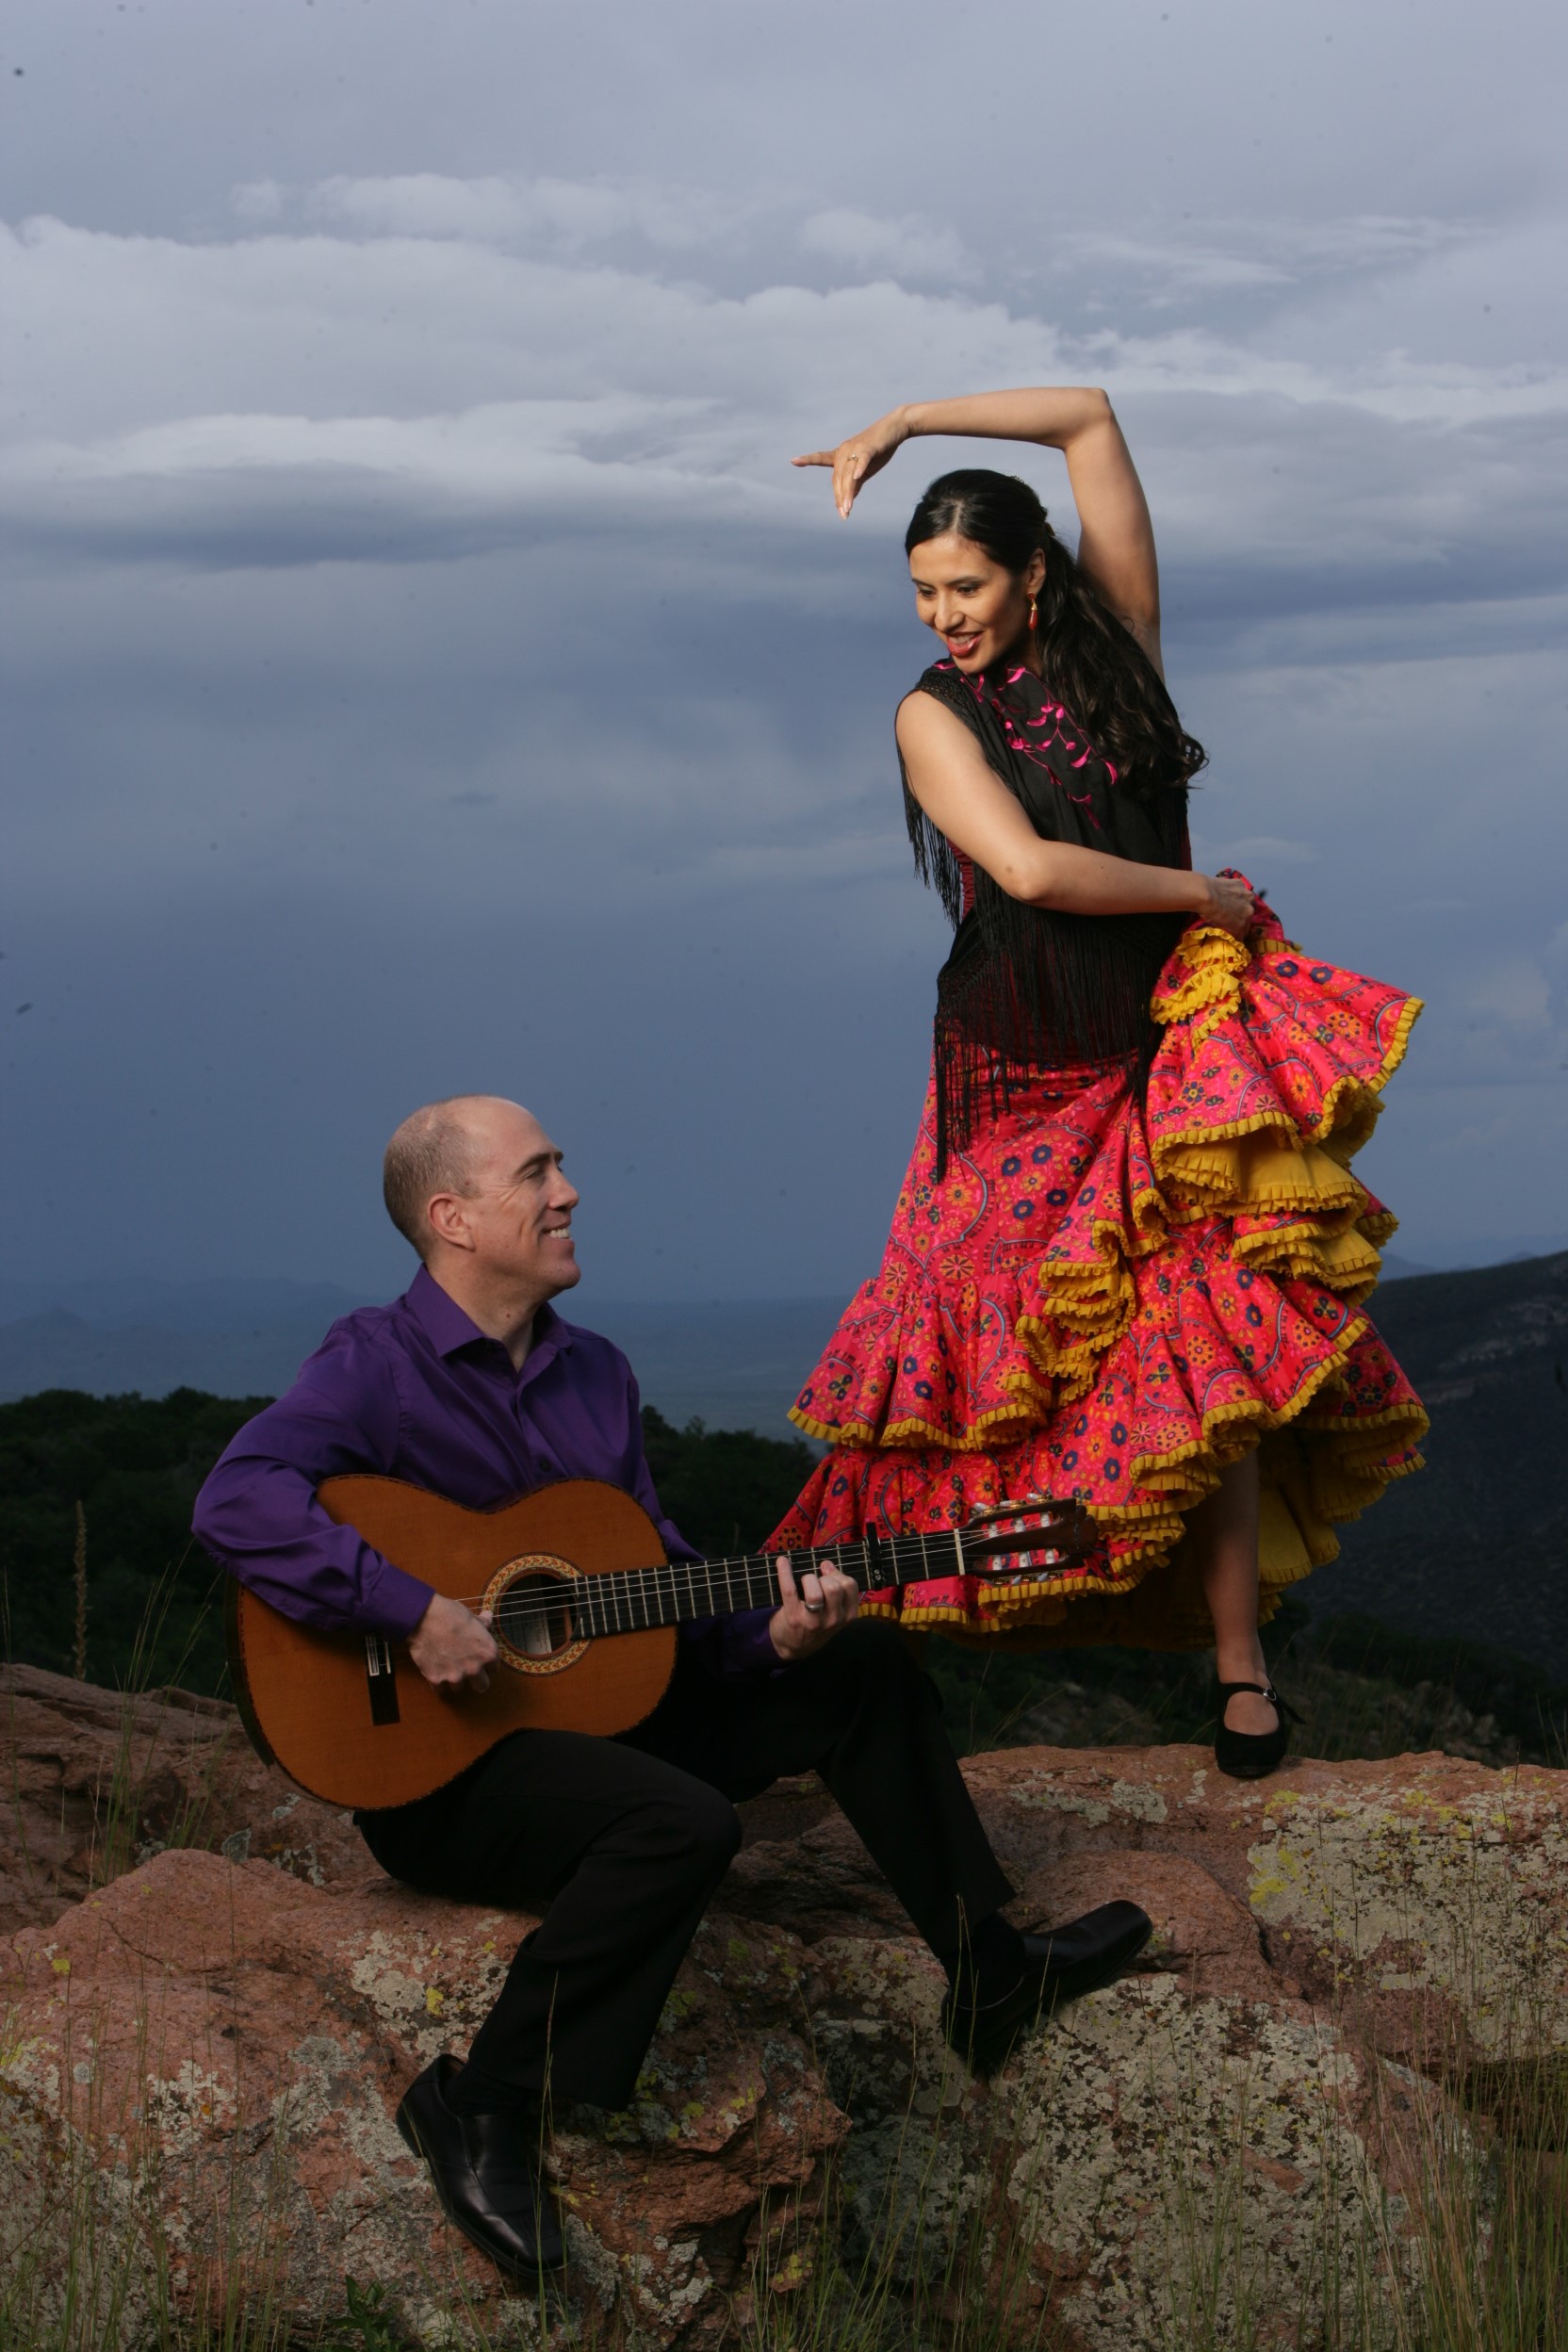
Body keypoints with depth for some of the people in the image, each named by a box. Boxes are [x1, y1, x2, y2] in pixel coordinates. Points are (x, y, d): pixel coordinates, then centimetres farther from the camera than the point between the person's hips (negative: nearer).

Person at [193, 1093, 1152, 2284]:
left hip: (594, 1709, 9)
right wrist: (412, 1612, -35)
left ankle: (989, 1978, 17)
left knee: (866, 1666, 8)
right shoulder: (376, 1365, -13)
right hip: (434, 1768, -8)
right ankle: (483, 2108, -23)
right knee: (684, 1822, -35)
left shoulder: (595, 1372, 11)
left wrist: (771, 1632, -5)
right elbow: (238, 1503, -30)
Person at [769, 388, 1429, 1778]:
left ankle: (1240, 1662, -1)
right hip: (1019, 1082, -2)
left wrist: (906, 421, 5)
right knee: (998, 1365, 2)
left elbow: (1092, 419, 3)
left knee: (1200, 1360, -7)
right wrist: (1206, 897, -10)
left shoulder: (1115, 645, 4)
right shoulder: (937, 714, -4)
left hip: (1165, 1063, 2)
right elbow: (1030, 868, -19)